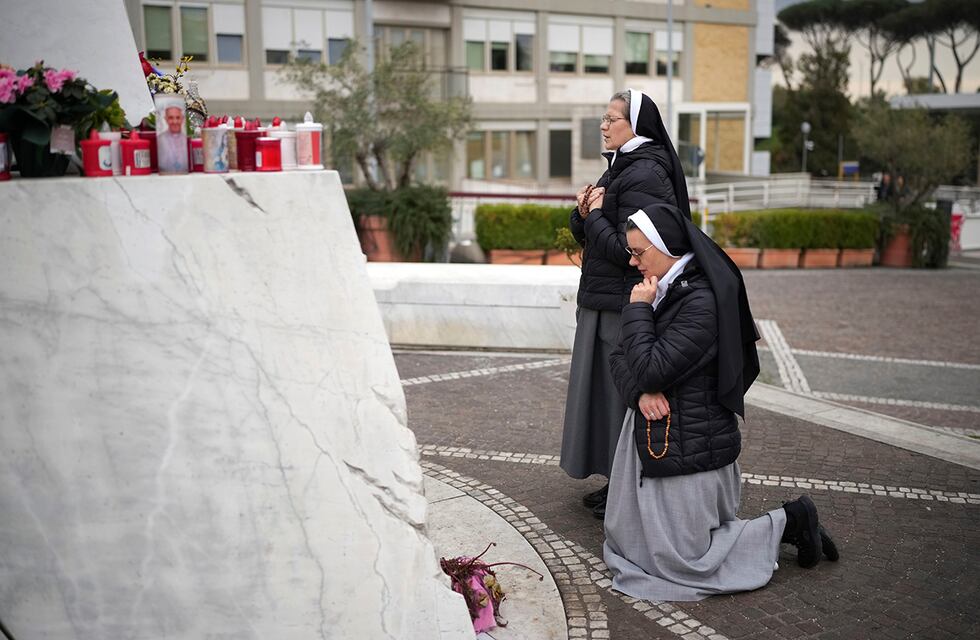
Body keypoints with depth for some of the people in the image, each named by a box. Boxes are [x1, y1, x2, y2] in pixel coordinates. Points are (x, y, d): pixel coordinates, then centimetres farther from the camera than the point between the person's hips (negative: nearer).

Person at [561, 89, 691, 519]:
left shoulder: (645, 176, -17)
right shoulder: (620, 168, 14)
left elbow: (628, 250, -24)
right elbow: (585, 234, 17)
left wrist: (593, 216, -11)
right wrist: (584, 214, -5)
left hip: (627, 306, -10)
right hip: (603, 300, 10)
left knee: (623, 394, -1)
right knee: (606, 388, 16)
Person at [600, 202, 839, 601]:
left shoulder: (701, 302, -22)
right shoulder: (662, 291, 5)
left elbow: (651, 369, -26)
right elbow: (620, 357, 5)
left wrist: (638, 310, -17)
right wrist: (640, 391, -14)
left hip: (688, 445, -9)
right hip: (651, 434, 9)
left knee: (683, 558, 1)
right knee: (628, 541, 19)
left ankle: (789, 523, 16)